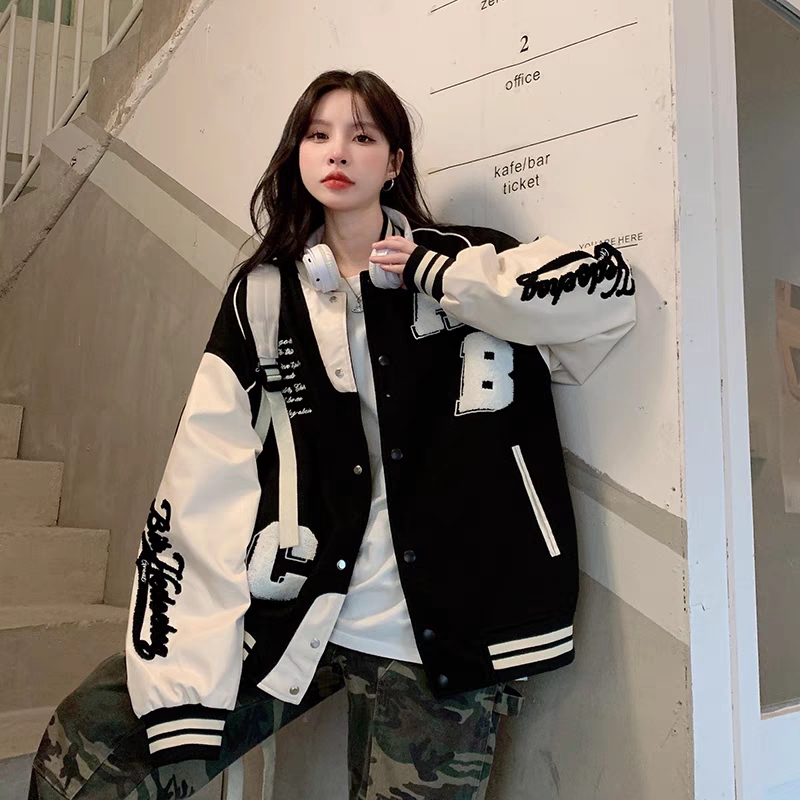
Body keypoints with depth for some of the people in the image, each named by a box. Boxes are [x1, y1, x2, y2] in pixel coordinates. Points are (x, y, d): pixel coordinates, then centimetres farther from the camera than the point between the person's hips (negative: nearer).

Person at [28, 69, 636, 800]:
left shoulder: (459, 263, 3)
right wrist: (184, 676, -10)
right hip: (286, 611, 2)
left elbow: (610, 294, -12)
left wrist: (440, 276, -12)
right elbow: (207, 482, -4)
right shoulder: (264, 294, 4)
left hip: (433, 632, -1)